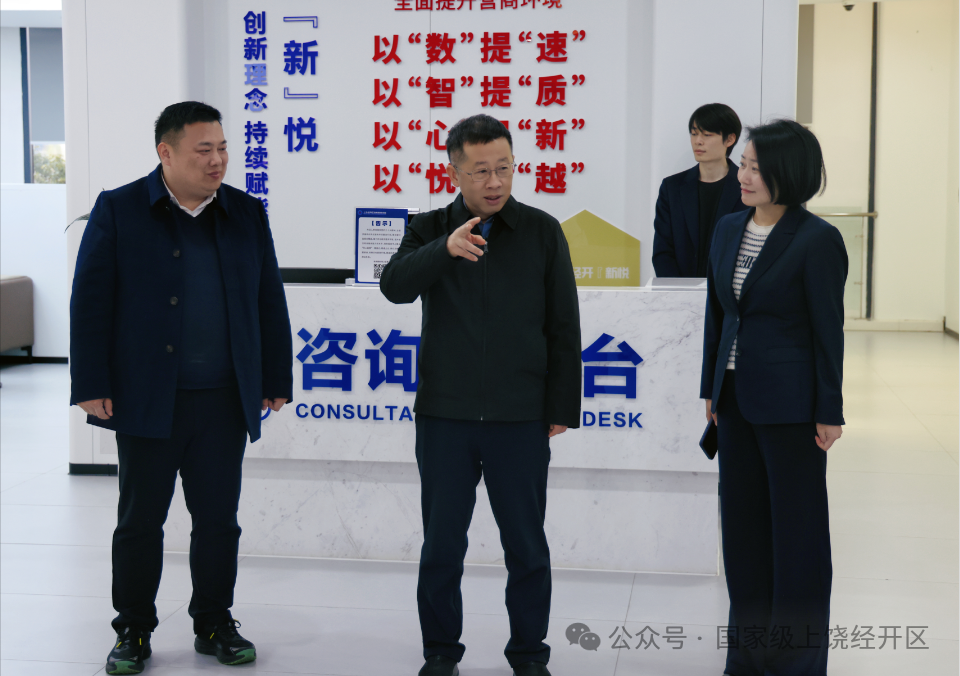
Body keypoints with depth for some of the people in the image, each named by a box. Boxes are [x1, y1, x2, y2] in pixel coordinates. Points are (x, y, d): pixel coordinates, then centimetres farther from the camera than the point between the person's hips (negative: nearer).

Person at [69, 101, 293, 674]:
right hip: (146, 400, -2)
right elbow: (91, 303, -4)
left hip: (225, 402, 3)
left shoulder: (247, 214, 8)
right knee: (140, 521, 7)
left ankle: (215, 625, 23)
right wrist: (91, 386, -9)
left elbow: (270, 303, 11)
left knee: (219, 519, 8)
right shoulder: (119, 210, -2)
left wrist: (276, 380, 8)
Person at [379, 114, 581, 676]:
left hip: (521, 419, 0)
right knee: (442, 543, 9)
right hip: (444, 416, 1)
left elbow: (564, 328, 4)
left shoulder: (542, 232, 3)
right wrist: (445, 250, -31)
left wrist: (562, 407, 0)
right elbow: (395, 286, -14)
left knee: (527, 544, 8)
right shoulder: (431, 230, 5)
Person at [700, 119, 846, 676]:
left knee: (797, 528, 4)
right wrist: (713, 388, 14)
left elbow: (828, 329, -11)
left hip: (789, 401, -7)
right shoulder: (729, 229, 7)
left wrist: (829, 413, -10)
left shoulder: (817, 239, -12)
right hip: (737, 397, 7)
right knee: (743, 523, 13)